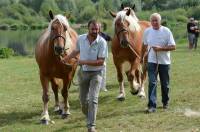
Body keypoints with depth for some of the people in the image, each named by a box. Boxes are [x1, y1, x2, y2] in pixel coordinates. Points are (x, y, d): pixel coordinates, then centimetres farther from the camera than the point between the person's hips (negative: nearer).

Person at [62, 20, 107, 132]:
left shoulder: (102, 42, -19)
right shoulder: (81, 39, -5)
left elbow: (101, 61, -22)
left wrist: (84, 62, -25)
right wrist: (68, 58, 23)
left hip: (96, 73, -4)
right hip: (83, 72, 5)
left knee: (93, 99, -15)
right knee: (83, 99, 14)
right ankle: (89, 117, 42)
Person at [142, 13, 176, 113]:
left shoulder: (166, 31, -9)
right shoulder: (147, 31, 1)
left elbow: (173, 47, -11)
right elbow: (145, 45, 16)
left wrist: (160, 48, -22)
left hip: (164, 61, -1)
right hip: (152, 61, 1)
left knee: (165, 84, 12)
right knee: (152, 83, -9)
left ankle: (165, 102, 32)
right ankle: (152, 105, -11)